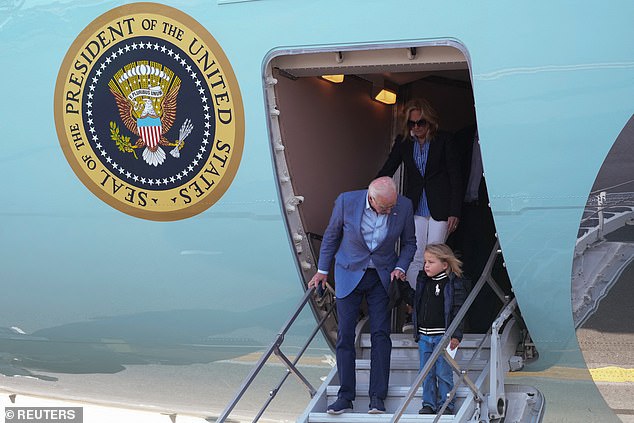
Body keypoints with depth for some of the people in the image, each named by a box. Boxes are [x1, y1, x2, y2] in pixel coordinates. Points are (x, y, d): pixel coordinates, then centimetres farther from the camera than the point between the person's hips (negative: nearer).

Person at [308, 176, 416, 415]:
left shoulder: (404, 207, -15)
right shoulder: (346, 201, -18)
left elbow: (409, 242, 3)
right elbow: (331, 236, 0)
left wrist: (400, 268, -12)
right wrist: (322, 270, 6)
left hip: (382, 276, 0)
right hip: (349, 274, 0)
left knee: (380, 334, -5)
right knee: (345, 335, -3)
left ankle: (377, 397, 0)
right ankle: (345, 396, 4)